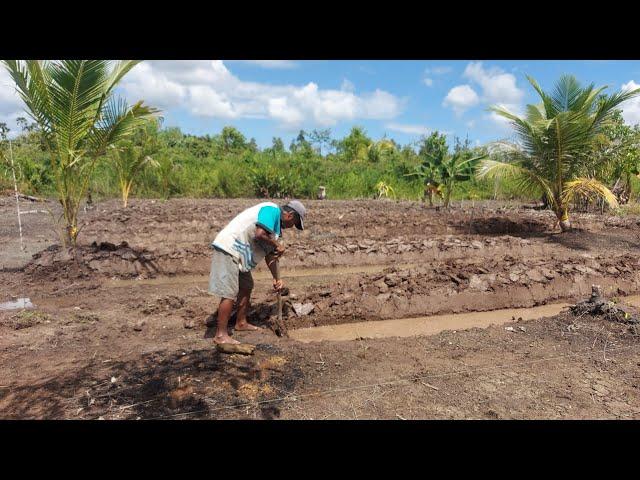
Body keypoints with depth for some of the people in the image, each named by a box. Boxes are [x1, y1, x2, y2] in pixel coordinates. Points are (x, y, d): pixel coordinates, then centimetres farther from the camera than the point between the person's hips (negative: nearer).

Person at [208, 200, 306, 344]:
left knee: (246, 287, 20)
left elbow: (269, 255, 19)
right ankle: (221, 335, -2)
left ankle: (241, 323, 34)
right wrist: (277, 245, -13)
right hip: (227, 248, -11)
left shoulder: (276, 225, 16)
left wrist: (276, 279, 14)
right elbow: (260, 234, -29)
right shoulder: (272, 210, -13)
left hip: (239, 254, 11)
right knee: (229, 293, -10)